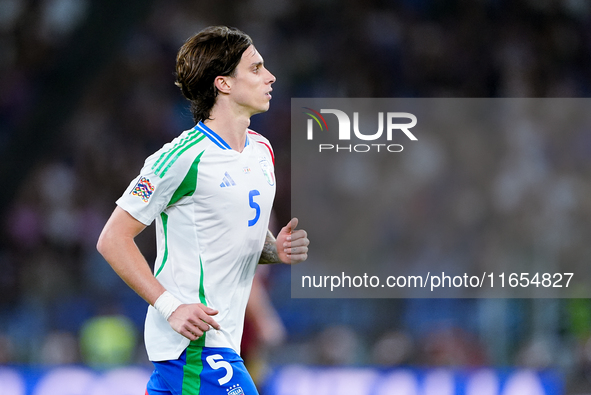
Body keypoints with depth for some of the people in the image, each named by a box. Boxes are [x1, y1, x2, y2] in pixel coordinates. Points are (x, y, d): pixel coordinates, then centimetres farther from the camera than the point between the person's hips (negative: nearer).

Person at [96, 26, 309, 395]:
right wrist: (171, 306, -19)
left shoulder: (261, 150, 12)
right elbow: (113, 240, -12)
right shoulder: (184, 157, -14)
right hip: (193, 343, -8)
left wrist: (278, 249, 3)